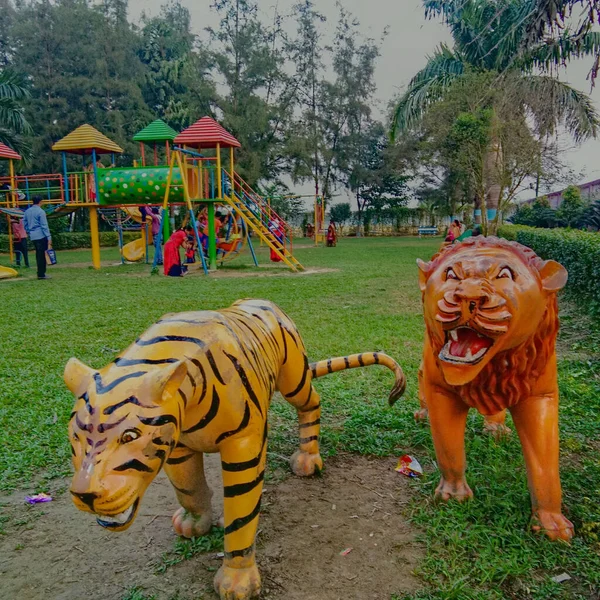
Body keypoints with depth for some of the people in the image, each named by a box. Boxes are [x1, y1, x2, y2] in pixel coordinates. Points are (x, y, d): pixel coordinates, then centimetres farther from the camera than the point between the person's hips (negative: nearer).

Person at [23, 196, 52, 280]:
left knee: (38, 254, 14)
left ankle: (40, 273, 18)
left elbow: (24, 223, 16)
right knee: (42, 255, -4)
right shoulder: (40, 211, -11)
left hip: (33, 237, 7)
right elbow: (44, 225, -13)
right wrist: (49, 237, -12)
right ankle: (41, 274, -4)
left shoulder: (27, 211, 10)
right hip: (41, 236, -7)